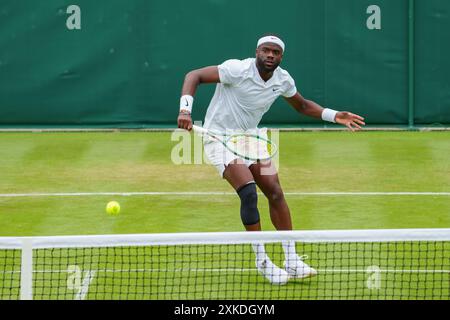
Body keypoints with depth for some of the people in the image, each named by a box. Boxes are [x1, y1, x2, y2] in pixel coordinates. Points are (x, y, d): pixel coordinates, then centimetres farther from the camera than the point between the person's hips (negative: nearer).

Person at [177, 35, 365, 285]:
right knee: (249, 191, -22)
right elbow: (194, 76, -23)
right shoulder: (238, 70, -25)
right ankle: (262, 260, -12)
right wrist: (186, 109, -38)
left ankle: (291, 260, 9)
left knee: (275, 193, 1)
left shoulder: (283, 80, -5)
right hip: (220, 136, -7)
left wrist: (334, 116, 1)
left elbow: (302, 105, 14)